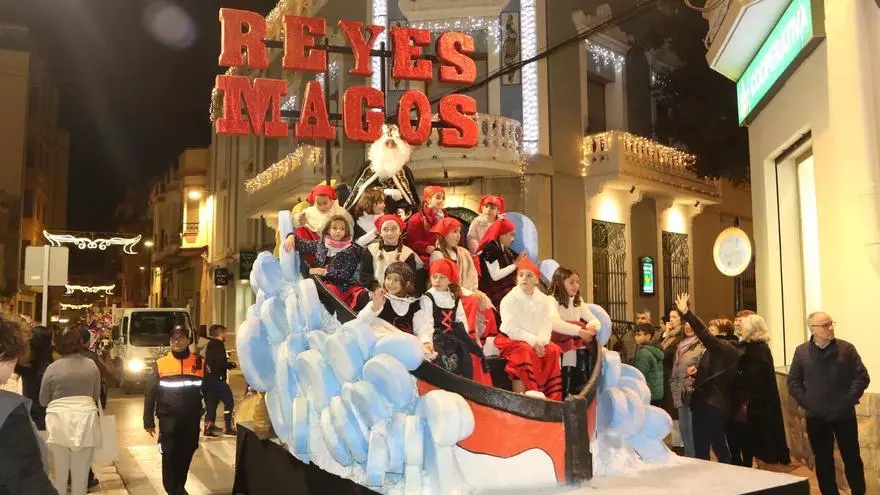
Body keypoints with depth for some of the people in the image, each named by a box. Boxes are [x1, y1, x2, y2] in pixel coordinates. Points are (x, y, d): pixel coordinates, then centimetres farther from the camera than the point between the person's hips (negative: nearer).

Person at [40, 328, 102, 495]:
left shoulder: (52, 368, -2)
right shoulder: (91, 365, 3)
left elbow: (43, 401, 7)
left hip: (59, 421, -1)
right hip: (85, 419, 1)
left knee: (60, 473, 11)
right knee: (81, 473, 8)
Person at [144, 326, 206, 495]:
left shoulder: (200, 363, 1)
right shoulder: (160, 364, -1)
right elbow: (150, 394, 1)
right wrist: (148, 421, -1)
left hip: (191, 419, 2)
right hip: (168, 419, -1)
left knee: (186, 454, 12)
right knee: (169, 455, -3)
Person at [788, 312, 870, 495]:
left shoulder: (846, 348, -2)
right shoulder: (801, 351, 1)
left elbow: (862, 377, -2)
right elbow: (793, 381, 6)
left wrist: (849, 400, -9)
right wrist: (805, 401, -4)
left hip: (844, 415, -1)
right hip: (816, 417, 1)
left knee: (852, 458, 8)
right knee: (823, 460, 9)